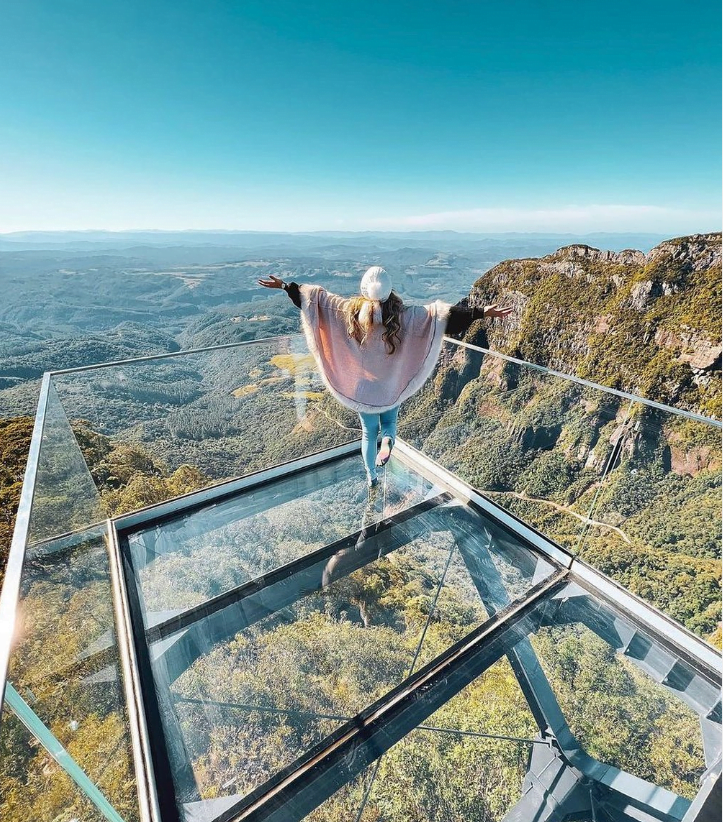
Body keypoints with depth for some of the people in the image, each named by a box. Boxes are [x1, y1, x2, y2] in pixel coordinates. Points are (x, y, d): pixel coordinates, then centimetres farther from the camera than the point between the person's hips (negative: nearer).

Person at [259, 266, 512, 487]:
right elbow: (438, 312, -20)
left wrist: (286, 286, 2)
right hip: (392, 387, -1)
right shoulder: (403, 314, -16)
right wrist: (480, 313, -20)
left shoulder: (351, 310, -13)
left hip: (363, 388, 1)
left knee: (368, 433, 21)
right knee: (389, 422, 26)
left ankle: (371, 477, 35)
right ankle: (387, 441, -8)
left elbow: (318, 297, -7)